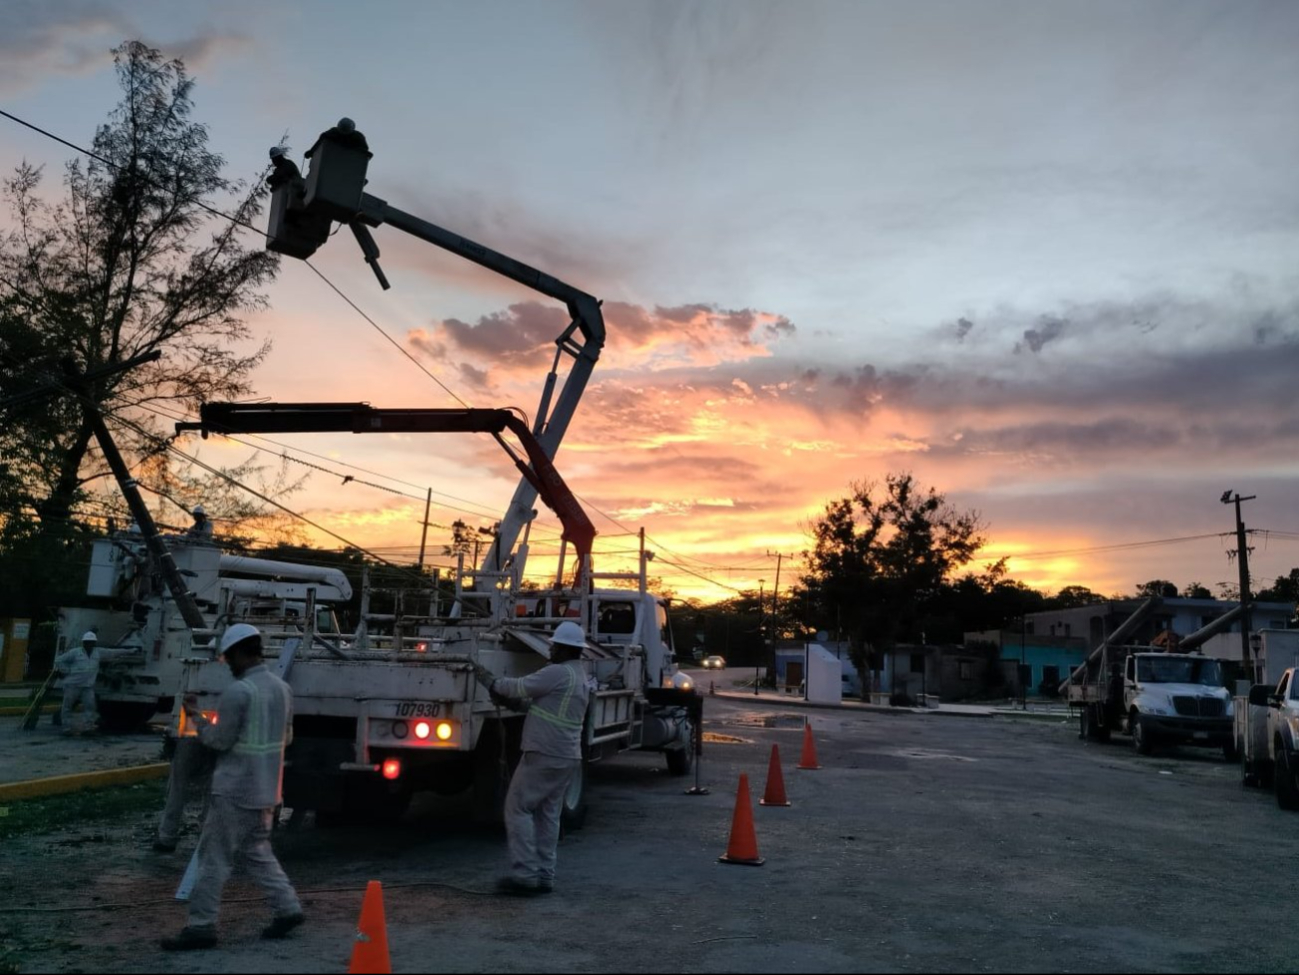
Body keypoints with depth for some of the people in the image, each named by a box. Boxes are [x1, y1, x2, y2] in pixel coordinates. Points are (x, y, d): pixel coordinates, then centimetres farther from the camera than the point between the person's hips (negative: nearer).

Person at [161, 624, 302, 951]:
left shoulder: (238, 692, -18)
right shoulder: (282, 689, 7)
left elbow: (219, 740, -13)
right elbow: (285, 737, 15)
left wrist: (196, 716, 1)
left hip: (235, 789, -8)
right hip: (266, 788, 8)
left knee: (215, 856, 2)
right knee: (258, 850, 19)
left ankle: (201, 926, 7)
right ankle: (287, 908, 17)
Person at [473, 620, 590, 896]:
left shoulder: (558, 673, -15)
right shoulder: (580, 676, 17)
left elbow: (520, 688, -11)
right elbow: (531, 699, 18)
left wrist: (489, 680, 3)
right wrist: (502, 696, 10)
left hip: (544, 756, -9)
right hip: (567, 757, 9)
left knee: (518, 808, -2)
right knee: (548, 814, 12)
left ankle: (524, 874, -4)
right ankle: (544, 875, 14)